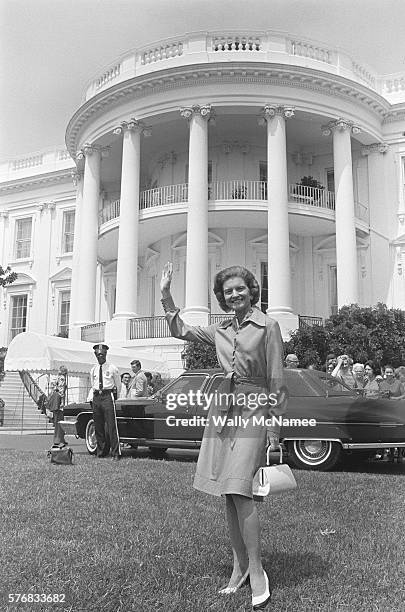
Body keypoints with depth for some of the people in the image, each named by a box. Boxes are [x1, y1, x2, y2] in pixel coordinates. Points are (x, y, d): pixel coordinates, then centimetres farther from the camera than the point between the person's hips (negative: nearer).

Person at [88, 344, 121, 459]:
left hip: (108, 397, -4)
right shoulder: (93, 370, 13)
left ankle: (115, 453, -8)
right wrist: (90, 398, 12)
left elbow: (118, 385, 11)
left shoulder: (112, 368, 2)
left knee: (111, 426, -10)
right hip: (96, 398, 4)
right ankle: (101, 452, 18)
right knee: (98, 427, 7)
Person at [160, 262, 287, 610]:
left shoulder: (267, 326, -4)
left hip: (253, 411, -6)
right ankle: (239, 567, 20)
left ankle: (256, 572, -2)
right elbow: (180, 330, 23)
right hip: (222, 411, 6)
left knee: (239, 491, -14)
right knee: (229, 495, 8)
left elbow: (276, 381, -5)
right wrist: (166, 294, 16)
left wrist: (273, 428, -8)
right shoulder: (221, 331, 12)